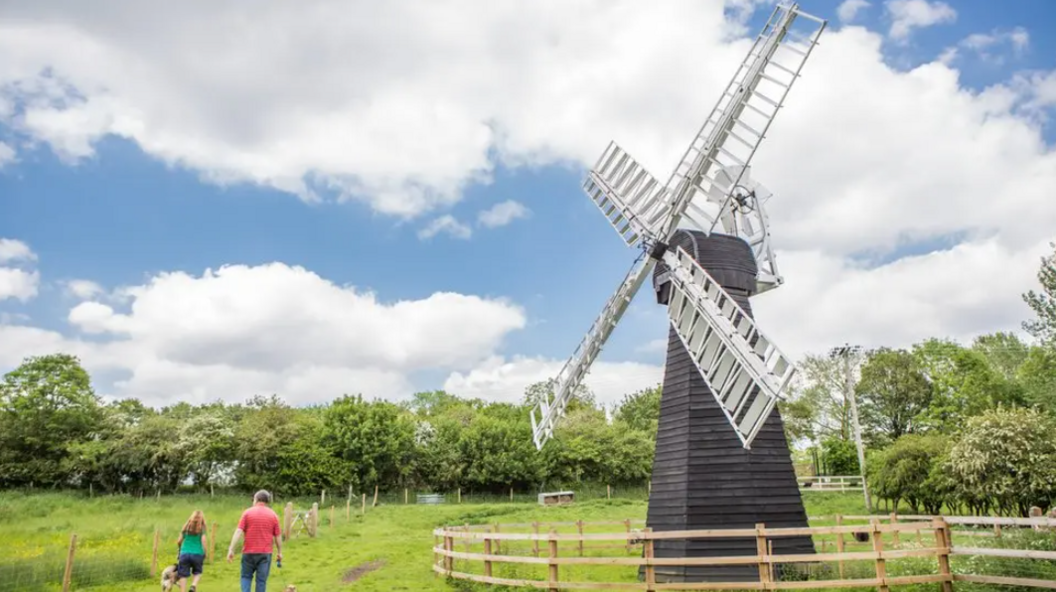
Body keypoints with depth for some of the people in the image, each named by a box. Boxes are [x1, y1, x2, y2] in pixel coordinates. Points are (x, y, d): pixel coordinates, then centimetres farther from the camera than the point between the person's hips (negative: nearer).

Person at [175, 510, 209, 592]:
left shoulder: (186, 527, 11)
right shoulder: (202, 528, 2)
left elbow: (179, 541, 11)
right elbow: (204, 540, -8)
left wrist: (180, 550, 30)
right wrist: (204, 553, 3)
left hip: (184, 554, 1)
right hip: (197, 554, -1)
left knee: (183, 575, 5)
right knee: (197, 573, 17)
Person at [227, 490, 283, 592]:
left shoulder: (247, 512, -1)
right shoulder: (273, 514, 3)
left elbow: (238, 531, -9)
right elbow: (278, 536, 4)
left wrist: (231, 549, -8)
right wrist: (279, 552, 14)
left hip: (249, 552, 0)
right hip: (265, 553, 1)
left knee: (246, 576, 16)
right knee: (261, 580, 6)